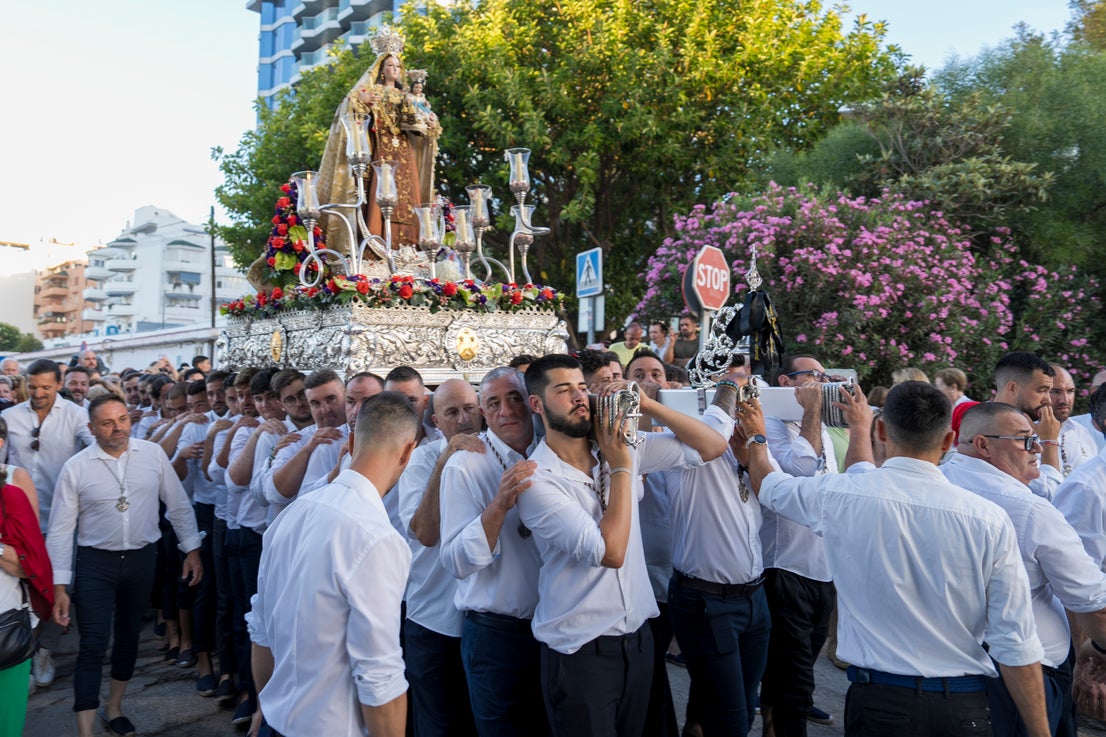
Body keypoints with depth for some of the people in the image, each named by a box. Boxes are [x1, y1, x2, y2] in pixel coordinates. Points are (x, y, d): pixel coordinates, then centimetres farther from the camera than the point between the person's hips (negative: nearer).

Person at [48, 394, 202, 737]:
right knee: (93, 645, -4)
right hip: (95, 563, -2)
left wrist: (192, 550, 1)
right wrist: (59, 585, -6)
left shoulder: (153, 454, -5)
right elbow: (60, 529, -5)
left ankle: (114, 709, 37)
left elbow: (178, 505, 2)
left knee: (129, 636, 16)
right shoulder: (76, 467, -9)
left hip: (142, 559, 2)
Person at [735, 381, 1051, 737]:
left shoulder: (839, 496, -11)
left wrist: (757, 437, 30)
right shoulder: (990, 519, -12)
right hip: (966, 707, 2)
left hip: (879, 698, -1)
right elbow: (1017, 646, -9)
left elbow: (766, 483, 10)